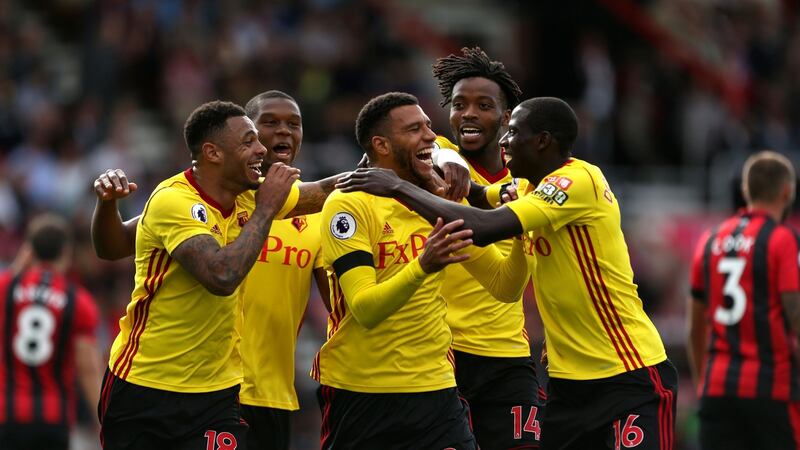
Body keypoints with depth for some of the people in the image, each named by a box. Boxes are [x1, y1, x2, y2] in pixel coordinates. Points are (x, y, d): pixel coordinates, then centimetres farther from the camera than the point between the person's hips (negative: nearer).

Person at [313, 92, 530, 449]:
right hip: (359, 393, -4)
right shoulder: (349, 204, -13)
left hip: (434, 387, 4)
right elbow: (365, 311, -23)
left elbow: (505, 287, 6)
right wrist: (423, 266, -39)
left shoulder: (445, 200, 6)